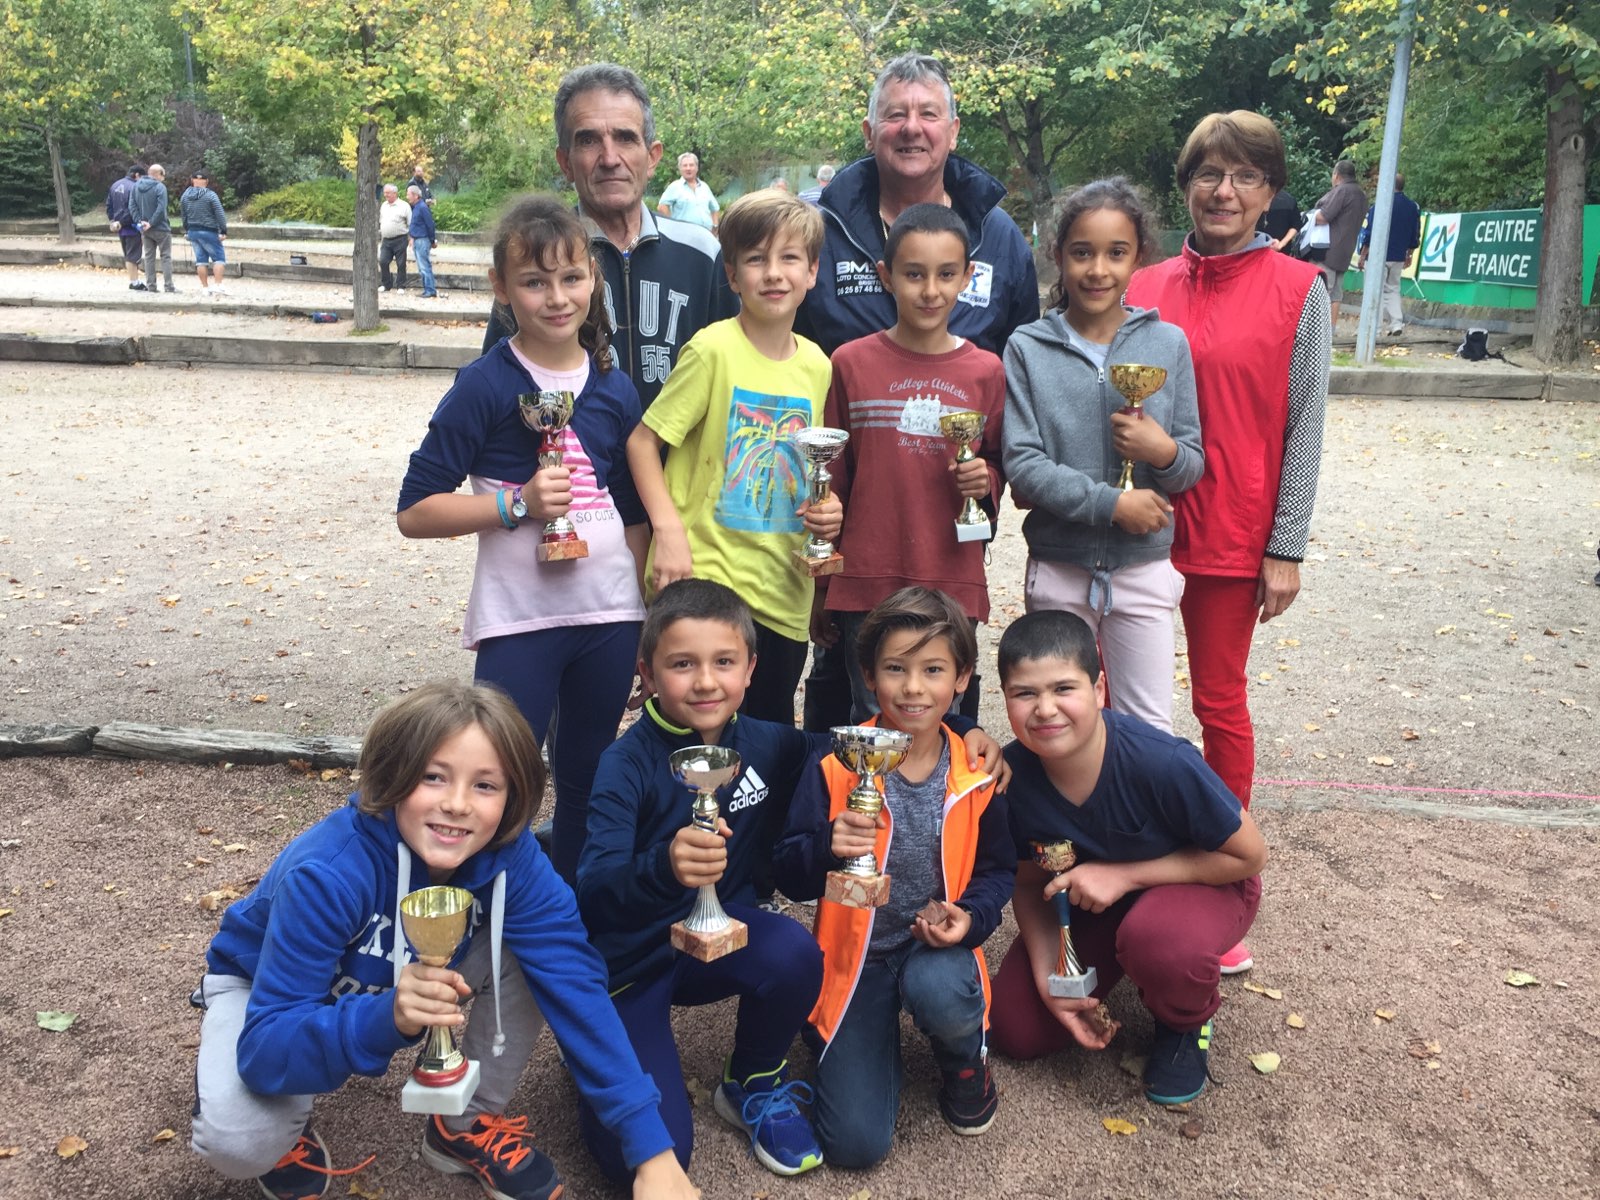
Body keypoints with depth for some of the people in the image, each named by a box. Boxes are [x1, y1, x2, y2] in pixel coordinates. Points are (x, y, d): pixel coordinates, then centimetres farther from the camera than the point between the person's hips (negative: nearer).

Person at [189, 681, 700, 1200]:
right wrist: (389, 1016, -60)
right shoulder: (327, 874, -39)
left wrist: (654, 1154, -34)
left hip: (401, 975, 3)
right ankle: (289, 1126, 4)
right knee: (237, 1139, -33)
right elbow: (265, 1049, -40)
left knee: (532, 954, -22)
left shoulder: (509, 856, -28)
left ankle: (466, 1127, 0)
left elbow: (576, 985, -28)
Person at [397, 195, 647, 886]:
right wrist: (517, 503, -20)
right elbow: (414, 511, -9)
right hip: (519, 621, -4)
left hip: (610, 618, 5)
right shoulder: (486, 387, -8)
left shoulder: (614, 389, 6)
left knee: (588, 790, 16)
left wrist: (652, 631, 15)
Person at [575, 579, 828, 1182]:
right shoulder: (627, 763, -23)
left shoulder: (766, 744, -9)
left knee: (794, 952, -29)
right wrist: (665, 866, -56)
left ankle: (755, 1087, 2)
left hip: (718, 938, 4)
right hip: (629, 959, -3)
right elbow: (594, 897, -34)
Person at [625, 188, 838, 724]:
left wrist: (826, 508, 0)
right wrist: (668, 528, -19)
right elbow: (642, 441, -8)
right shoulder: (713, 349, -10)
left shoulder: (817, 365, 7)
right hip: (705, 580, -5)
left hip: (785, 594, 6)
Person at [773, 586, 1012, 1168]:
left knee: (937, 990, -38)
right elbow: (790, 876, -11)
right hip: (856, 952, -1)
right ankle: (880, 1036, 22)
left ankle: (965, 1057, 2)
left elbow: (996, 869, 7)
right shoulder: (836, 767, -13)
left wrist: (971, 917, -15)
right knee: (855, 1142, -11)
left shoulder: (977, 774, -6)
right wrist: (827, 847, -34)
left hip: (938, 944, 1)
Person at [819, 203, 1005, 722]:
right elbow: (830, 481, 6)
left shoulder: (986, 371, 4)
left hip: (954, 584, 1)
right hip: (866, 583, -1)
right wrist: (819, 591, 7)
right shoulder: (851, 363, 1)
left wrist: (986, 481, -8)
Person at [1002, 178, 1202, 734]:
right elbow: (1022, 463, -12)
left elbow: (1194, 464, 2)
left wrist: (1165, 453, -20)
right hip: (1058, 566, 0)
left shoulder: (1167, 343, 0)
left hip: (1144, 566, 1)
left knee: (1149, 729, 6)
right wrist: (1111, 503, -18)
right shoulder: (1028, 348, -4)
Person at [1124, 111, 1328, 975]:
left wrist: (1287, 549, -6)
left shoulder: (1297, 291, -2)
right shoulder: (1143, 290, 5)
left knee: (1220, 702, 7)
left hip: (1233, 536, -3)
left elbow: (1304, 428, -3)